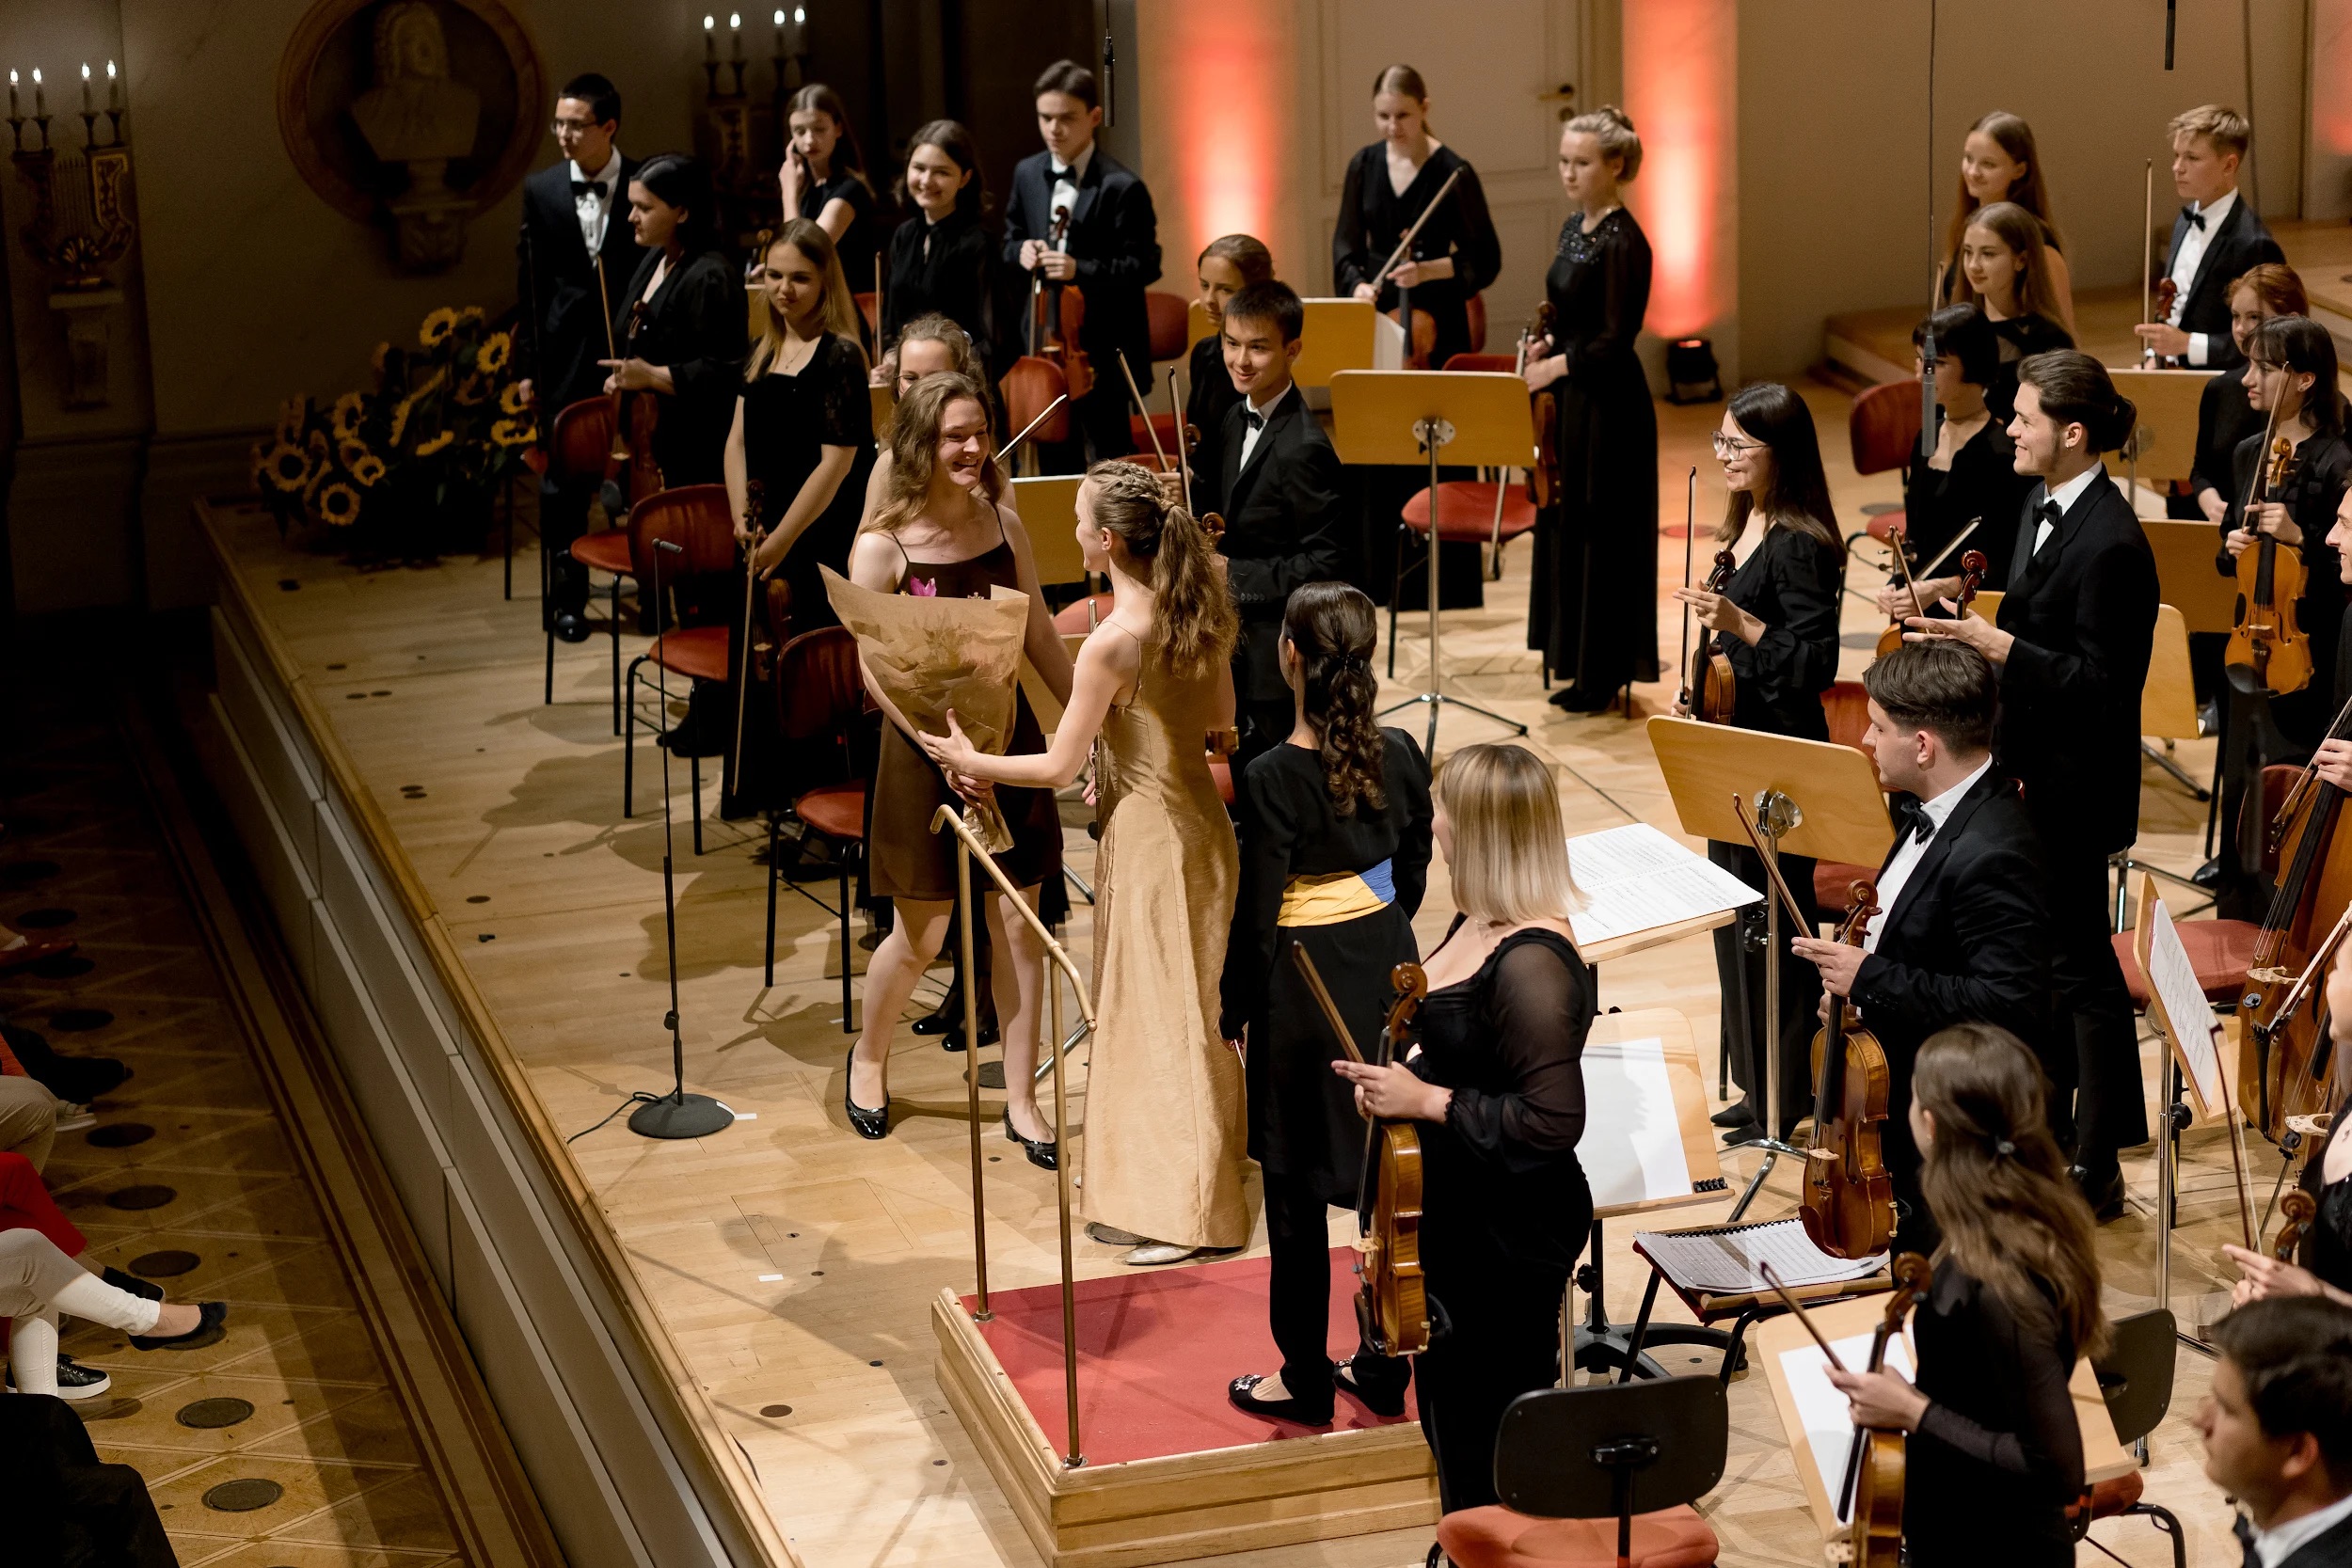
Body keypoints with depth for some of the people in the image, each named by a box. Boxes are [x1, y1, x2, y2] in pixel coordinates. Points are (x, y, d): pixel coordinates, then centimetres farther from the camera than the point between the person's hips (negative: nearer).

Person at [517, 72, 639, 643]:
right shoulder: (542, 190, 2)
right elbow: (529, 284, 5)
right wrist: (528, 364, 3)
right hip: (566, 356, 1)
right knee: (564, 478, 5)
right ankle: (567, 596, 16)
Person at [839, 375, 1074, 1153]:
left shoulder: (1003, 522, 0)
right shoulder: (881, 547, -14)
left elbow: (1039, 634, 8)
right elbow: (875, 671, -15)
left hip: (1008, 737, 4)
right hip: (924, 748, -4)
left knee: (1019, 925, 7)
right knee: (922, 935, 7)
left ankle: (1021, 1101, 19)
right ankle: (868, 1058, 35)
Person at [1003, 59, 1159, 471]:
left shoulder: (1121, 187, -13)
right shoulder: (1028, 174, 6)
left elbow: (1144, 265, -13)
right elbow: (1011, 240, 18)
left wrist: (1080, 269, -25)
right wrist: (1022, 251, -6)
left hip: (1100, 348, -6)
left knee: (1107, 457, -3)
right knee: (1055, 459, 15)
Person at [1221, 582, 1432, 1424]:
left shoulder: (1273, 777, -20)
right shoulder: (1401, 756, -4)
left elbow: (1257, 912, -14)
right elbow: (1413, 878, 7)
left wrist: (1235, 1011, -1)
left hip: (1303, 986, -5)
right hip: (1387, 971, 5)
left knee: (1297, 1192, 7)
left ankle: (1306, 1381, 16)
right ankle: (1385, 1367, 24)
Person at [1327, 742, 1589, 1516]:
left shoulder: (1532, 963, -28)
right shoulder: (1477, 923, 2)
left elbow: (1552, 1123, -29)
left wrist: (1428, 1101, -24)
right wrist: (1401, 1074, 1)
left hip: (1510, 1237, -10)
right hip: (1457, 1220, 10)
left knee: (1494, 1435, 6)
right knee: (1450, 1421, 24)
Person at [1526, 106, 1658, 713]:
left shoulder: (1623, 242, -17)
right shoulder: (1574, 229, 10)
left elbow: (1615, 339, -21)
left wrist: (1557, 366, -18)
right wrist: (1548, 345, 3)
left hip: (1610, 401, -9)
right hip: (1572, 398, 9)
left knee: (1602, 530, -1)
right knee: (1565, 522, 13)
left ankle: (1605, 671, 9)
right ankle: (1578, 664, 23)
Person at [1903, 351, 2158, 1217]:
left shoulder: (2110, 543, -23)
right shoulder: (2043, 508, 7)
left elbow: (2099, 686, -24)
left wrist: (1995, 643, -28)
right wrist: (1966, 601, 5)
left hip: (2073, 788, -10)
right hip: (2027, 775, 10)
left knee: (2078, 966, 1)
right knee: (2039, 959, 18)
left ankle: (2098, 1169, 12)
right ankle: (2049, 1138, 32)